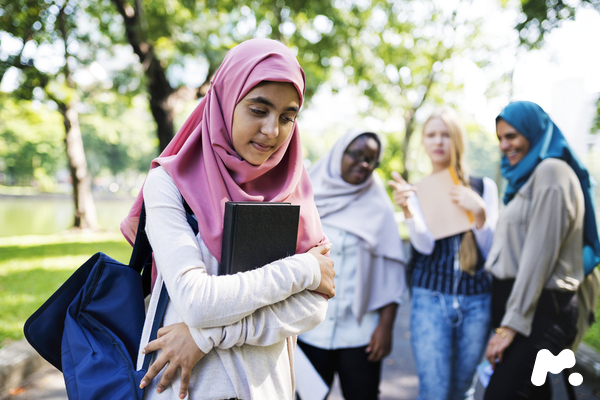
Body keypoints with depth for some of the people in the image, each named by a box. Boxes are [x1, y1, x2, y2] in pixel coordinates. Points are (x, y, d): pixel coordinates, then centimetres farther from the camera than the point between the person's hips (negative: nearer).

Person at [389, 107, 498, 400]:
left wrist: (478, 211, -20)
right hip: (430, 299, -1)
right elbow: (425, 245, -10)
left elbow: (490, 249, -2)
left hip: (476, 301, 1)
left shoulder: (483, 187, 5)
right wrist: (407, 210, -28)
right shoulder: (416, 191, 4)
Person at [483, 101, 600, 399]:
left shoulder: (551, 171, -9)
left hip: (540, 309, -9)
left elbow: (539, 254, -16)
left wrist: (511, 323, -15)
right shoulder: (529, 175, 19)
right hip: (524, 303, 9)